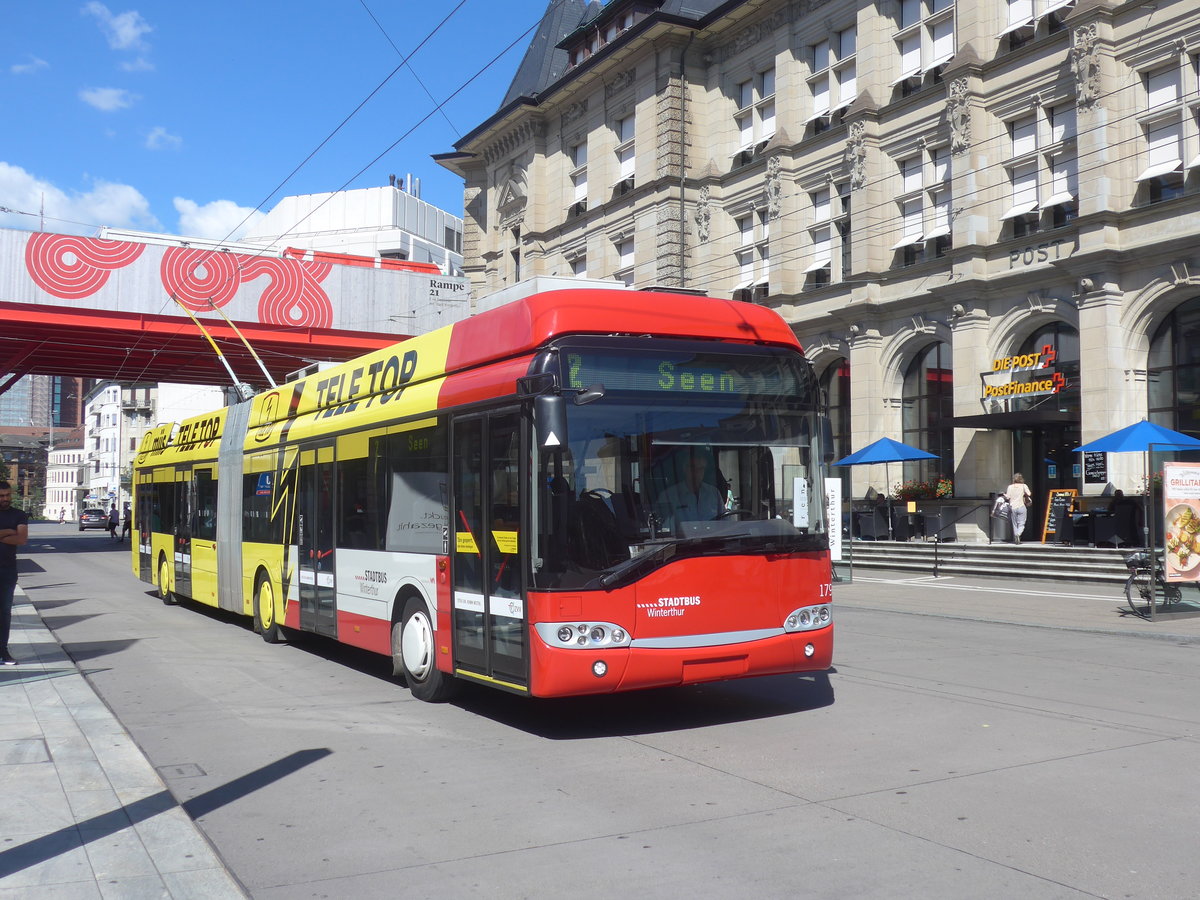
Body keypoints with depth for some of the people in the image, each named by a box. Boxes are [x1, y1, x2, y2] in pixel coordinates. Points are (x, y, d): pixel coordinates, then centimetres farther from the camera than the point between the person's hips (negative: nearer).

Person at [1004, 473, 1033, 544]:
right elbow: (1029, 494, -10)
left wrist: (1004, 494, 17)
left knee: (1014, 524, 13)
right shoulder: (1024, 486, -1)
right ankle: (1018, 534, -25)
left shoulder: (1010, 487, 3)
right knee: (1021, 524, 2)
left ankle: (1015, 539, 12)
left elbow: (1008, 497, -3)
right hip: (1021, 507, -2)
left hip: (1012, 507, 2)